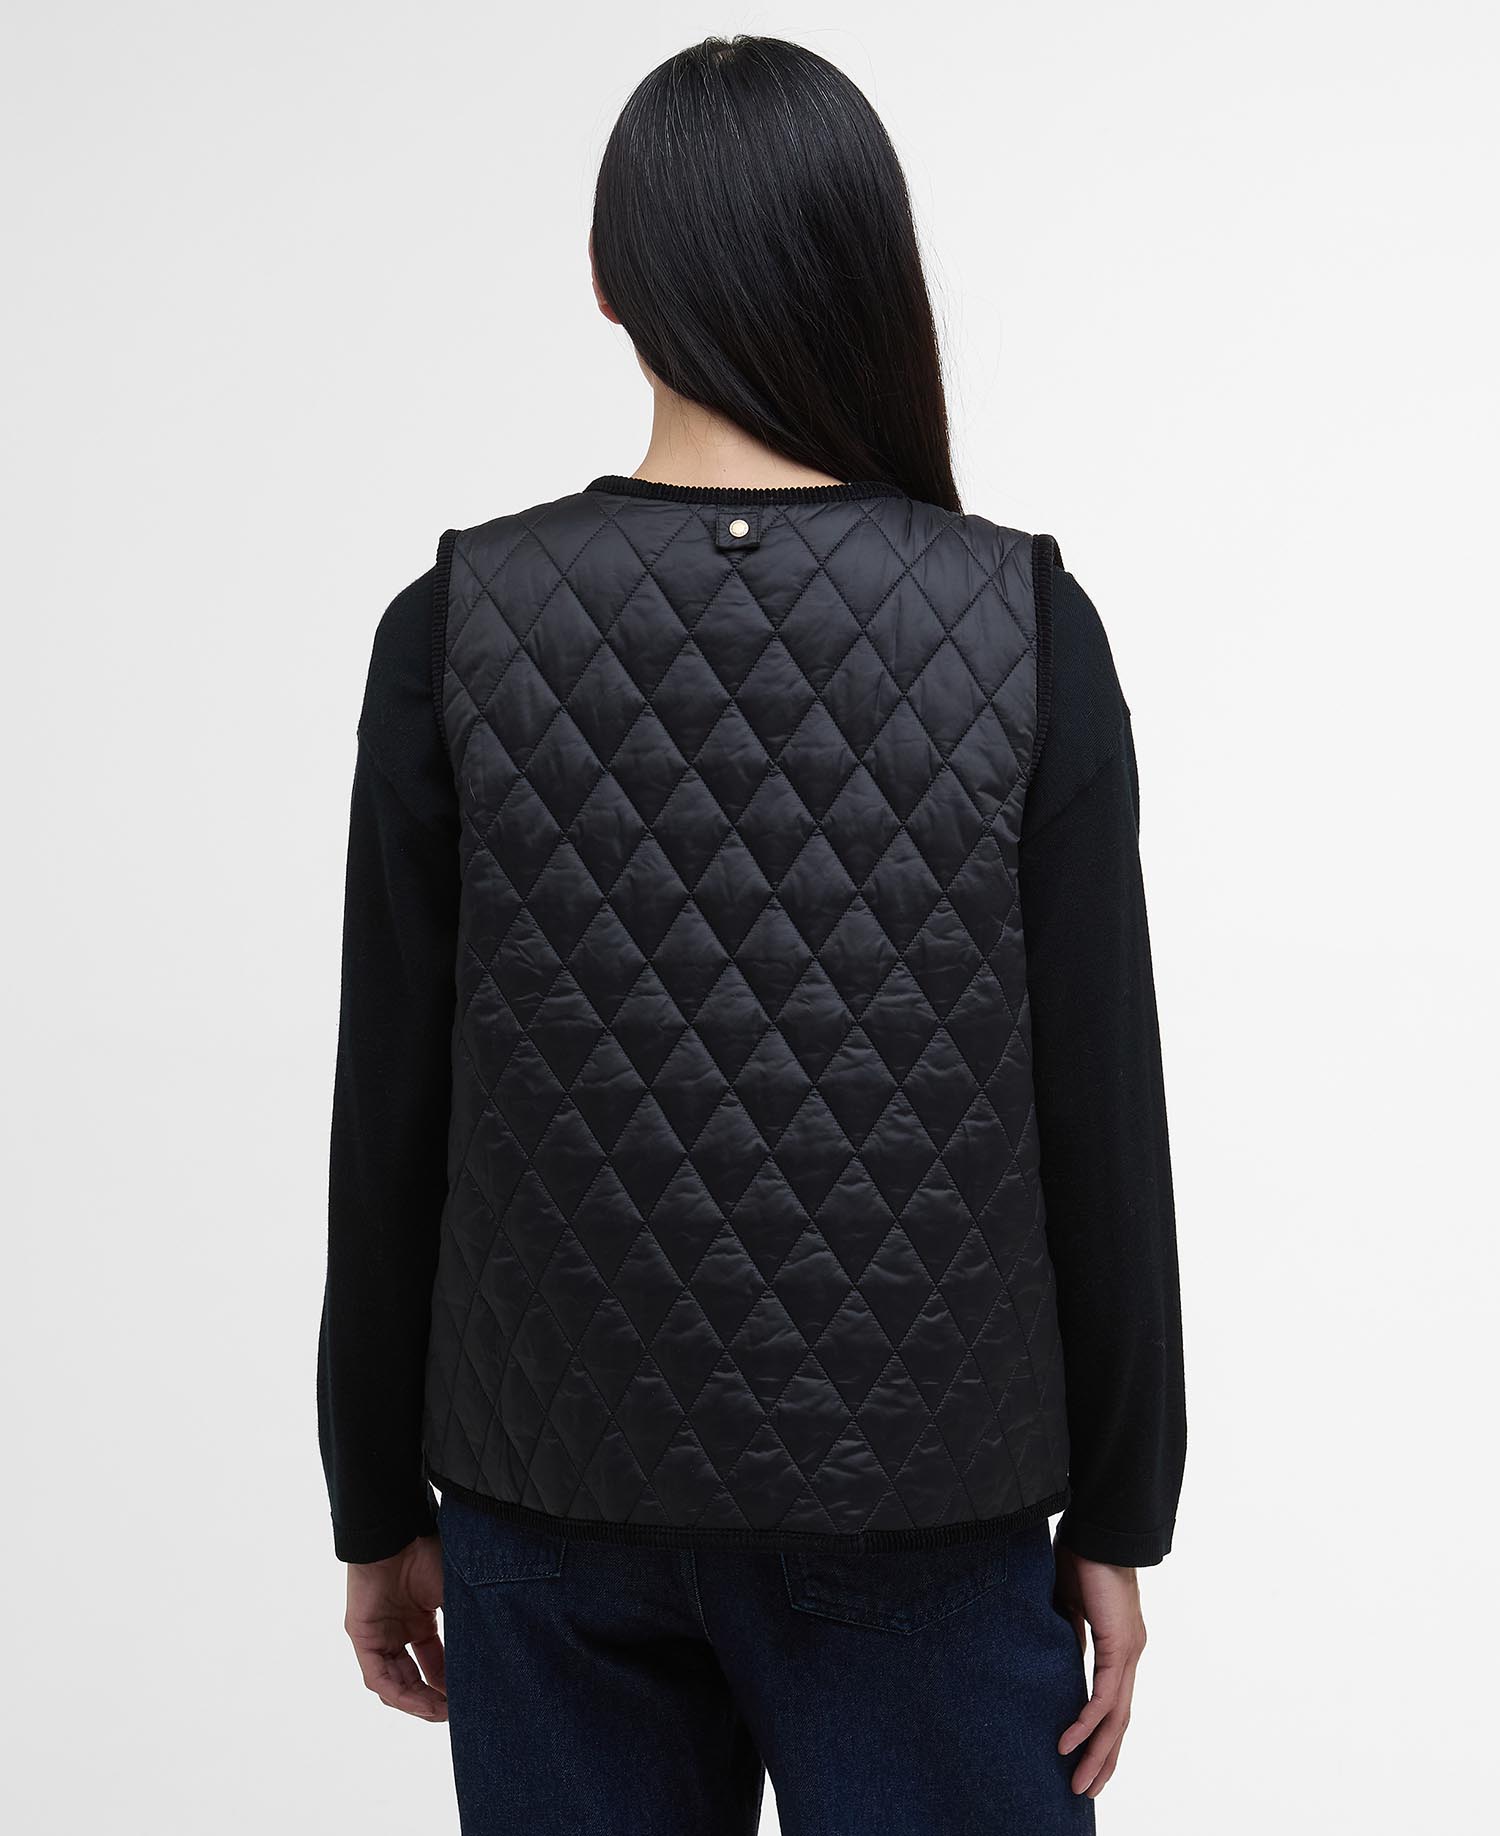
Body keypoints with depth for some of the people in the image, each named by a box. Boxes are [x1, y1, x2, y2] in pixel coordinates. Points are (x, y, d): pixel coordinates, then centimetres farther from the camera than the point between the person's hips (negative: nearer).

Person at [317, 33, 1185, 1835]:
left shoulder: (457, 628, -7)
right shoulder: (1023, 624, -9)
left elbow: (388, 1123, -4)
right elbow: (1101, 1114, -7)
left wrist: (383, 1506, 8)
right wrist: (1114, 1517, 3)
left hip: (557, 1493, 1)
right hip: (923, 1499, -1)